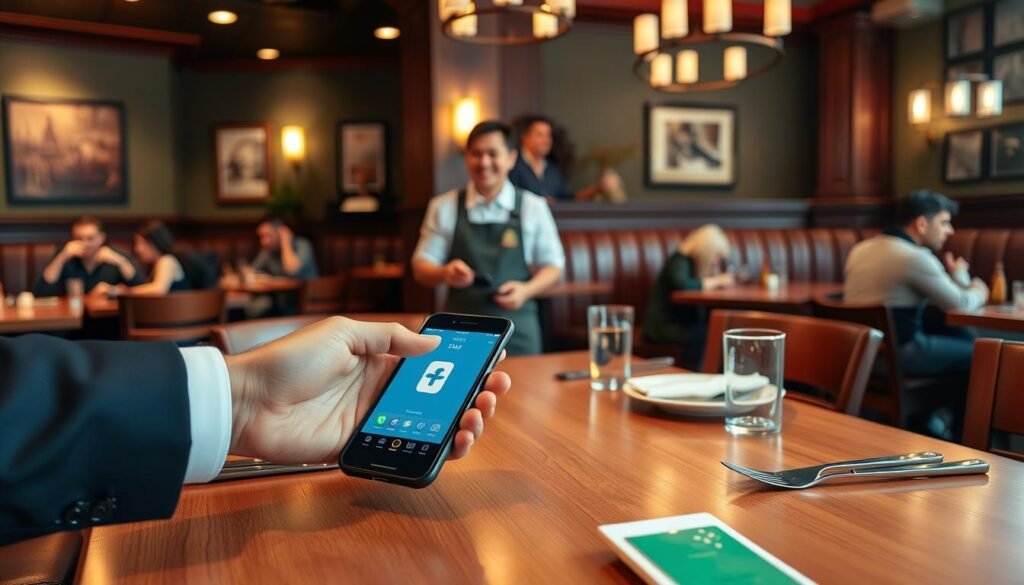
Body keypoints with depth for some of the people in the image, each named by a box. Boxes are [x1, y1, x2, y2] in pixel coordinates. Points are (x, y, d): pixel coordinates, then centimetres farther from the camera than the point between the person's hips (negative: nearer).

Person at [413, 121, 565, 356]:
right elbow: (421, 267, 5)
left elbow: (553, 264, 9)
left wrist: (526, 290, -11)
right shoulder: (444, 207, 3)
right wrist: (445, 273, -18)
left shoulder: (533, 207, 3)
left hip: (517, 328, 0)